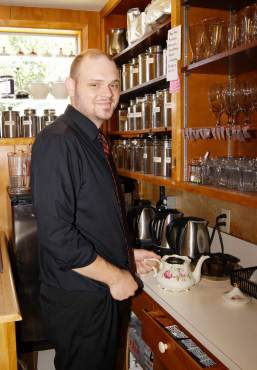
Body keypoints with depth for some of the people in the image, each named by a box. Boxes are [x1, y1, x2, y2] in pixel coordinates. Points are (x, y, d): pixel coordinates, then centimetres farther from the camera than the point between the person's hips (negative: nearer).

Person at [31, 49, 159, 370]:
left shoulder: (94, 141, 9)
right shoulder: (57, 141, -22)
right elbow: (57, 236, -28)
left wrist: (126, 254, 13)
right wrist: (116, 276, -18)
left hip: (107, 294, 9)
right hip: (77, 300, -9)